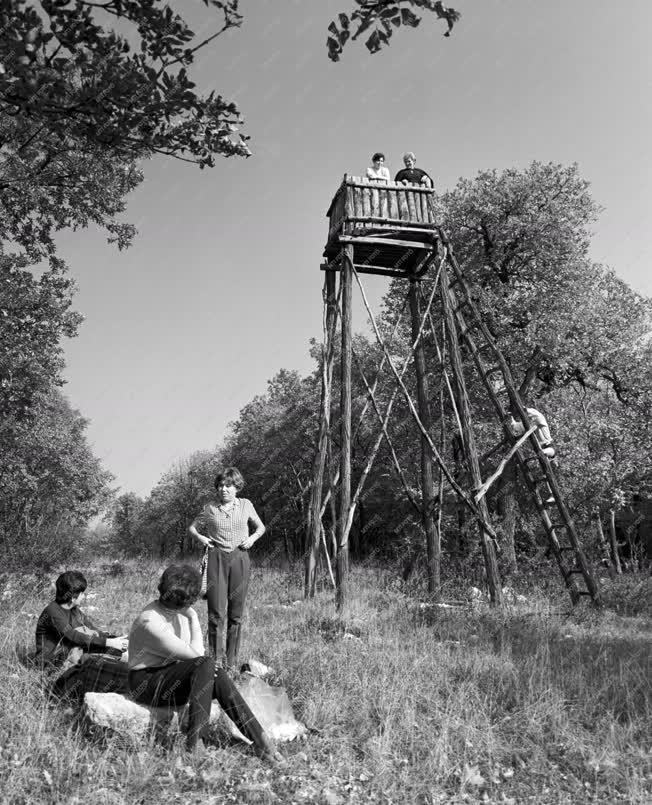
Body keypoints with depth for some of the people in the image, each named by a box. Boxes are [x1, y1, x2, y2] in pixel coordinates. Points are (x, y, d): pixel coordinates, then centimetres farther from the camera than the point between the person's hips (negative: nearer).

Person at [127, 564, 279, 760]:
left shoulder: (184, 612, 0)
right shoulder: (150, 621, -25)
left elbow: (197, 652, 2)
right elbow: (195, 656, -23)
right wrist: (193, 618, -16)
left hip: (174, 678, 7)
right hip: (147, 682, -7)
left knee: (219, 677, -21)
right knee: (205, 664, -30)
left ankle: (259, 739, -20)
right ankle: (194, 742, -30)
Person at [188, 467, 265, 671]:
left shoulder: (246, 505, 6)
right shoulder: (210, 509, 4)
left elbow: (261, 527, 18)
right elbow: (192, 527, 17)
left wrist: (253, 537, -1)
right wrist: (199, 537, -2)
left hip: (240, 558, 1)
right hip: (217, 558, -1)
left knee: (236, 613, 5)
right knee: (216, 612, -6)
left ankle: (232, 661, 16)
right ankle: (215, 658, 5)